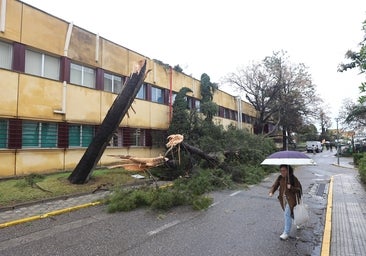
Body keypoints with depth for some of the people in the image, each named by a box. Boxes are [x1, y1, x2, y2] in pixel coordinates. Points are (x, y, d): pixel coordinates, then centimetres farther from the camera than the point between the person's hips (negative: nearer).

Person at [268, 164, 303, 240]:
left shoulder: (293, 179, -15)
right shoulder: (280, 178, -2)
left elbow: (299, 189, -13)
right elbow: (275, 185, -2)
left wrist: (291, 188, -31)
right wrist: (271, 192, -21)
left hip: (291, 199, -6)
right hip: (283, 198, 6)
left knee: (287, 215, -10)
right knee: (290, 213, 23)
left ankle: (286, 233, -4)